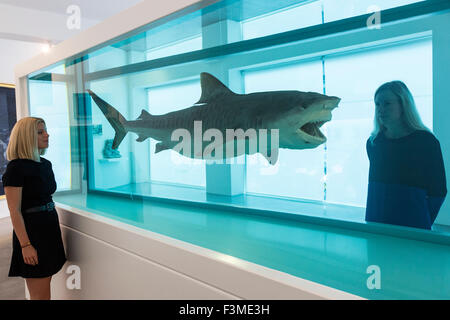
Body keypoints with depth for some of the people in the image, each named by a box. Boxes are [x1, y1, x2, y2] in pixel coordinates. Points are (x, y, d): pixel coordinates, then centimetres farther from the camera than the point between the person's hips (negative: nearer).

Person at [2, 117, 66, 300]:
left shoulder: (45, 164, 10)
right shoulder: (16, 168, -13)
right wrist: (25, 245, -19)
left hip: (50, 228, 8)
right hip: (31, 231, -7)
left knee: (45, 285, 16)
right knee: (40, 295, 1)